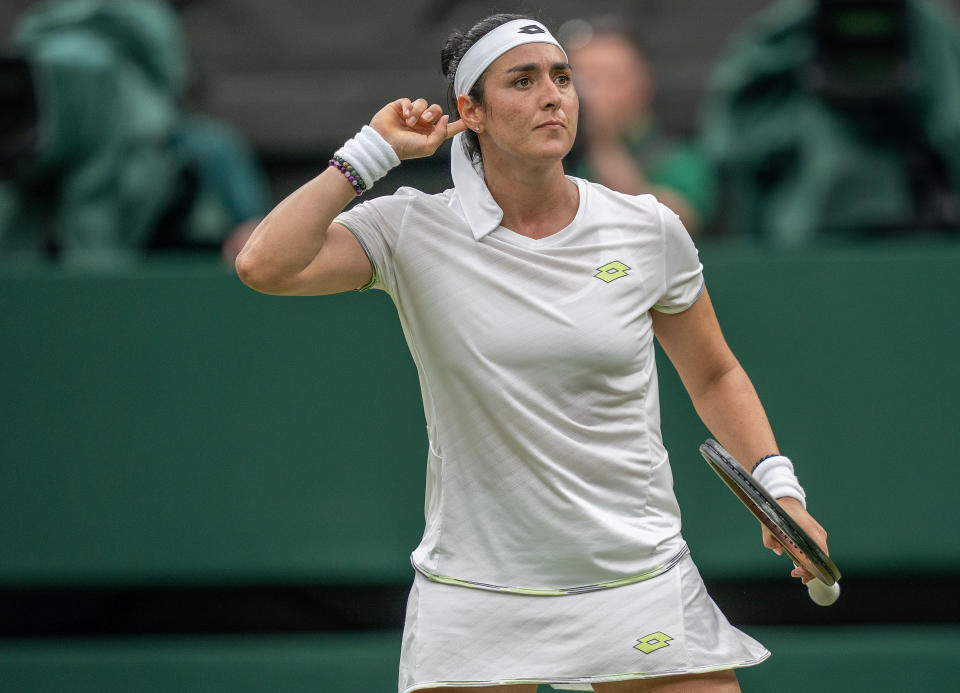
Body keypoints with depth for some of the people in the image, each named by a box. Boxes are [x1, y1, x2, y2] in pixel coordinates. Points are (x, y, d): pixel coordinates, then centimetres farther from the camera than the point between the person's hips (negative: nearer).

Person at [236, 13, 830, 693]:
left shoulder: (649, 229, 0)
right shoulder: (411, 230, -4)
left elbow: (714, 375, 14)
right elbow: (265, 265, -19)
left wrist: (779, 485, 1)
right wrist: (373, 150, -12)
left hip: (640, 580, 2)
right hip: (475, 596, -1)